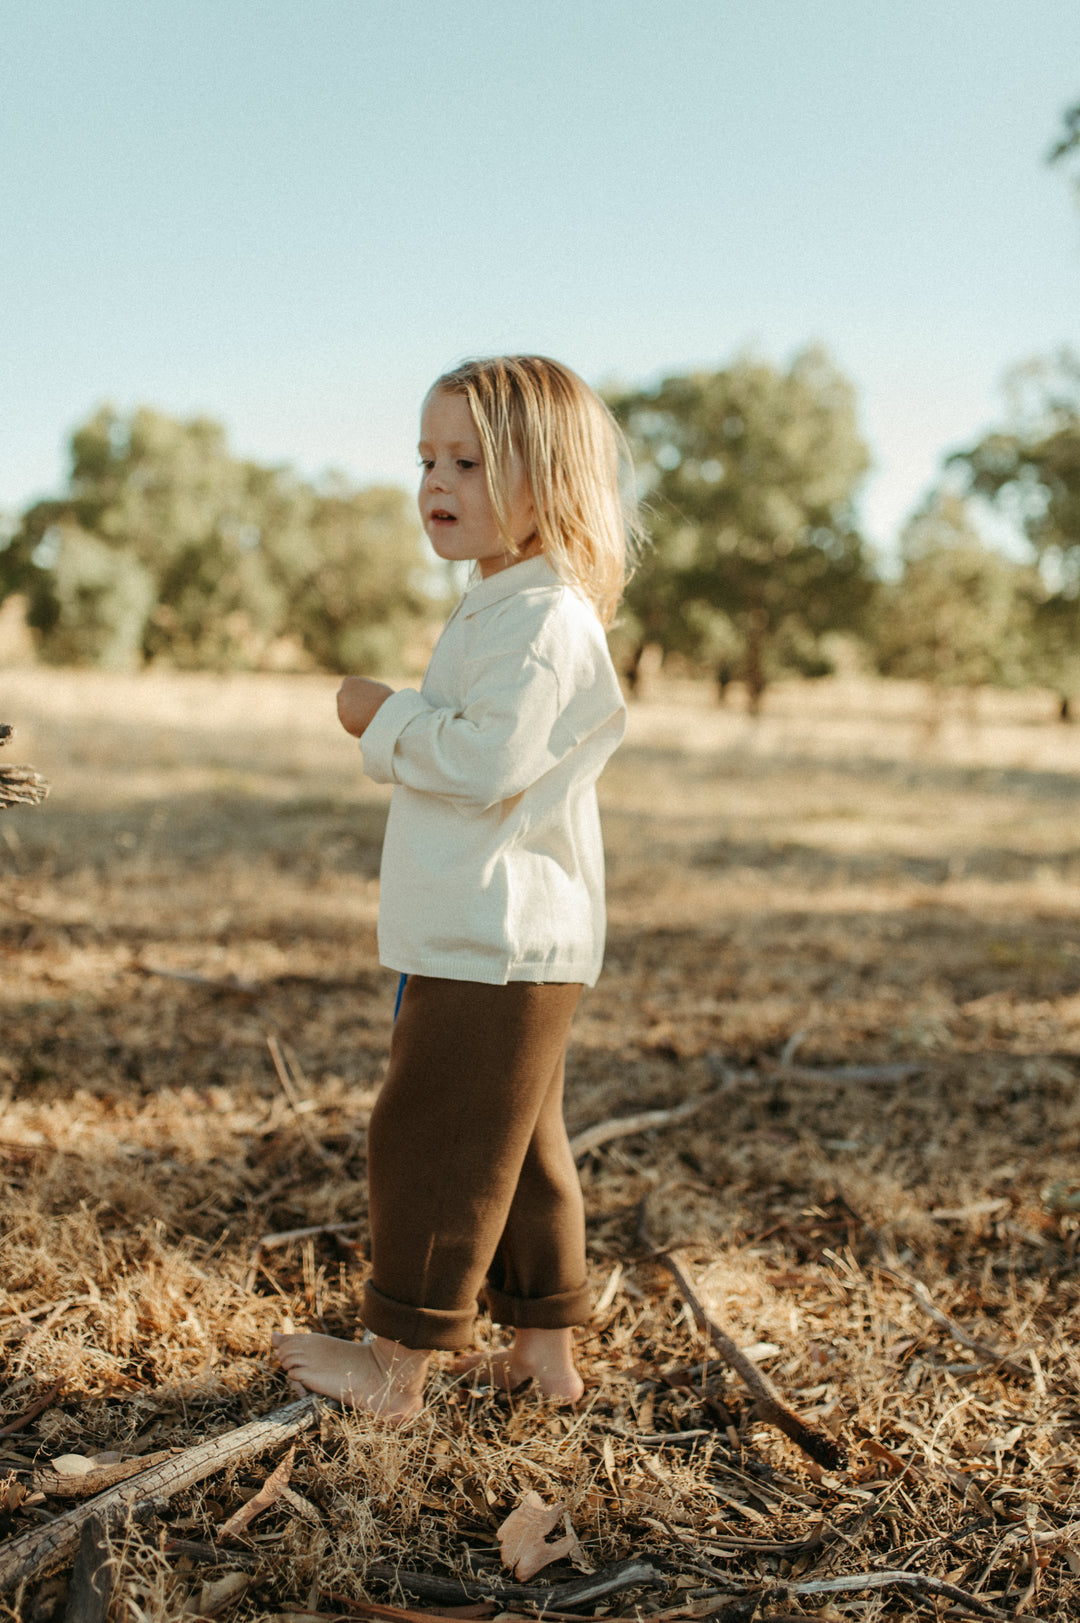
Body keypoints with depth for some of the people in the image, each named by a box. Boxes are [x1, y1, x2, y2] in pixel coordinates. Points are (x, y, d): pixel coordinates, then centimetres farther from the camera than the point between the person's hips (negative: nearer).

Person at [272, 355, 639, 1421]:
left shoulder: (542, 618, -16)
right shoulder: (500, 609, 19)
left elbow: (490, 761, -25)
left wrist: (388, 718, -13)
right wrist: (399, 728, 12)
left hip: (495, 944, -11)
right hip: (493, 939, 11)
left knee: (429, 1138, -1)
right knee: (517, 1144, 16)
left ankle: (396, 1363, 12)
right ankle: (545, 1347, 28)